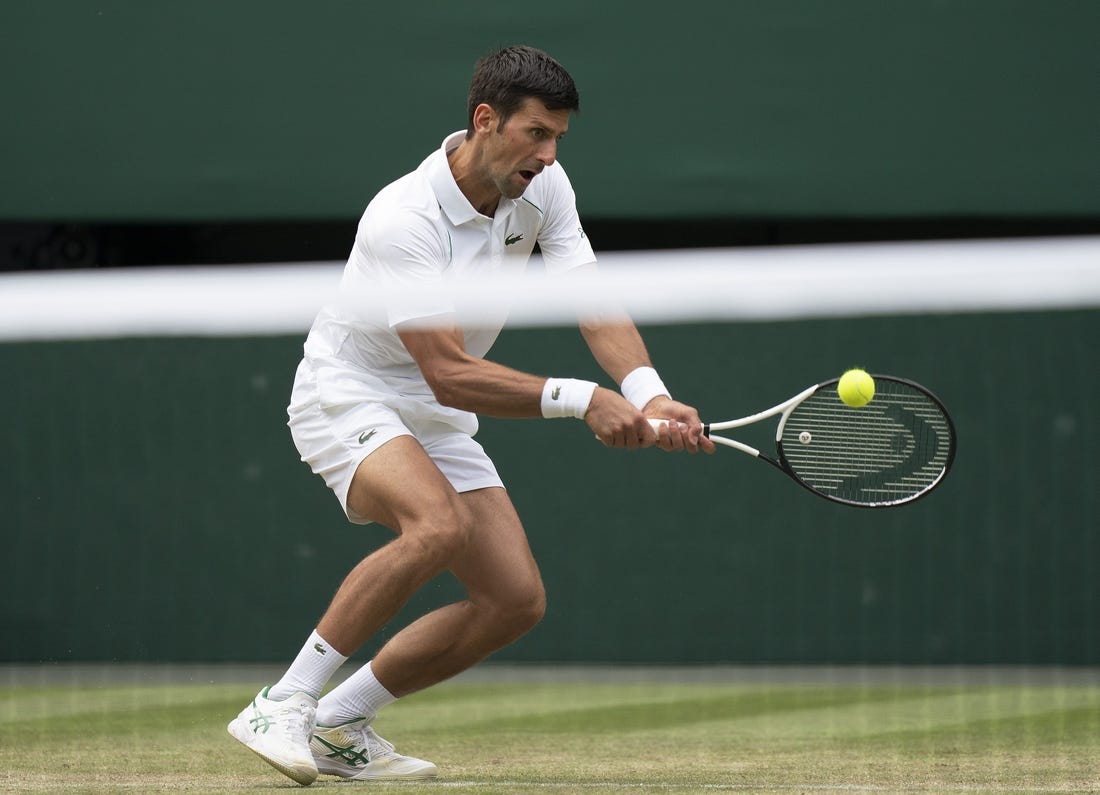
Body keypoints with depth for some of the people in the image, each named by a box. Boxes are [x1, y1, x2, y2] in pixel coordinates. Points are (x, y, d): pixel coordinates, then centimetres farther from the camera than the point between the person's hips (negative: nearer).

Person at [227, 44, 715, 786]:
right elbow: (449, 374, -32)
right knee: (439, 524, -36)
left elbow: (596, 305, -13)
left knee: (517, 599, -3)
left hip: (436, 419, 8)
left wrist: (650, 395, -33)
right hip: (347, 394, -8)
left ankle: (340, 724, 10)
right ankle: (281, 706, -27)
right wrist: (580, 398, -40)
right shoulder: (403, 219, -29)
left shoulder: (544, 187, -7)